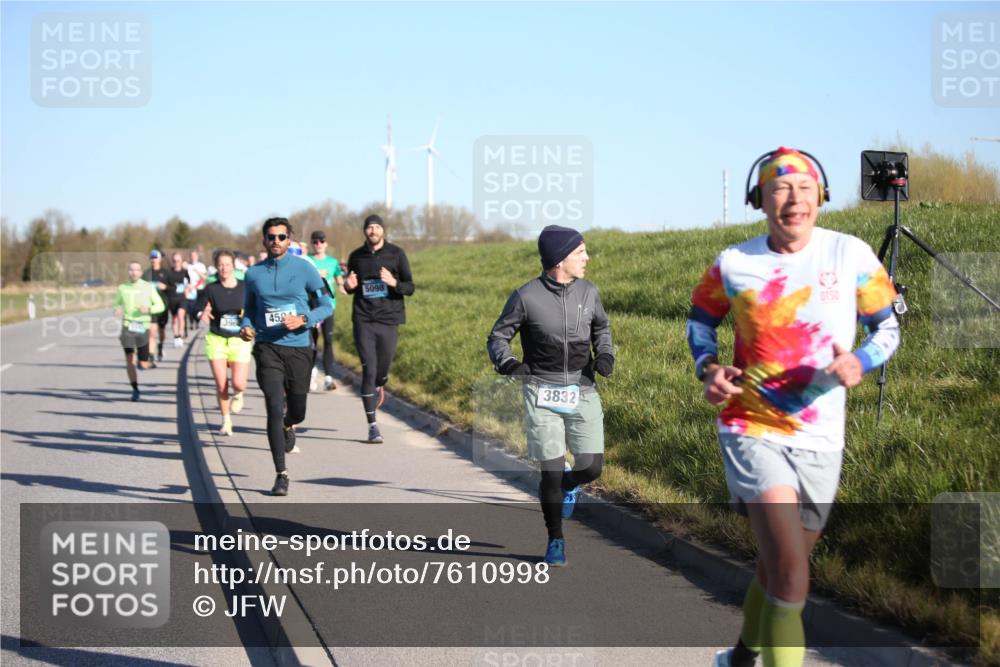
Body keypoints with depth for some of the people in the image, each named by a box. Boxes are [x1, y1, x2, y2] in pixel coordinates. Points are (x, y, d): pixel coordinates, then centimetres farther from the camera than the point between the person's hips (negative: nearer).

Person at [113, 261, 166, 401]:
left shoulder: (148, 288, 2)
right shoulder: (122, 288, 6)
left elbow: (160, 306, 5)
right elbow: (117, 304, 17)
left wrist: (149, 309, -15)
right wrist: (117, 310, -6)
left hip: (143, 327, -1)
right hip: (127, 326, 1)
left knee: (144, 364, 0)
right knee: (129, 359, -11)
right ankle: (135, 389, 1)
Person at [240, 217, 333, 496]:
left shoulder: (304, 269, -2)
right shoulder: (254, 274, 5)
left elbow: (326, 305, 2)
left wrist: (303, 320, -16)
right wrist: (246, 327, -4)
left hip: (299, 348, 0)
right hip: (267, 348, 0)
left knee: (297, 412, 9)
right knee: (274, 409, -11)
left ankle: (287, 425, 50)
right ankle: (281, 475, -4)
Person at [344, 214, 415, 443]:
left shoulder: (396, 254, 0)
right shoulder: (356, 257, 6)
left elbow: (410, 287, -1)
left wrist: (394, 283, -21)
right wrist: (348, 286, -6)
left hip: (389, 321, 0)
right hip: (363, 321, 0)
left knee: (383, 369, 9)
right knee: (368, 370, -8)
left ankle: (379, 388, 48)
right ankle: (372, 425, -3)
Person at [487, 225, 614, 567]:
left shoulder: (588, 292, 5)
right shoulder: (526, 296, -7)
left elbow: (601, 327, 22)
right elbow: (498, 337, 2)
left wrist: (605, 354, 2)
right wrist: (507, 363, -18)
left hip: (583, 392, 3)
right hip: (543, 394, -3)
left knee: (591, 468, -3)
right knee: (551, 470, -4)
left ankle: (564, 485, 34)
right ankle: (555, 541, 15)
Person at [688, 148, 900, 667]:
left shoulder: (851, 254, -5)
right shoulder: (733, 264, -4)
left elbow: (888, 328, 4)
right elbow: (700, 317, 15)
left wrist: (861, 361, -17)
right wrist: (707, 367, -4)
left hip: (819, 441, 3)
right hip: (751, 428, -2)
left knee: (778, 571, 19)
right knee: (791, 580, -20)